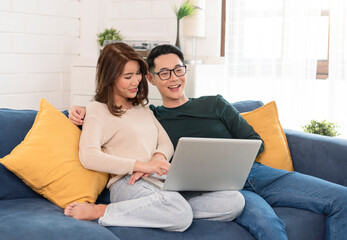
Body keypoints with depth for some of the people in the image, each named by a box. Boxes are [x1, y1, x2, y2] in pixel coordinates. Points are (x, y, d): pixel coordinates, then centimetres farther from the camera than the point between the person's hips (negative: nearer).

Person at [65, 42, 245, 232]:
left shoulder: (142, 107, 28)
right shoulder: (97, 110, 6)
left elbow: (166, 144, 19)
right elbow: (88, 157, -11)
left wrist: (158, 158, -7)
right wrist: (142, 165, -18)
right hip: (128, 183, -7)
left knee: (235, 201, -15)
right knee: (181, 215, -39)